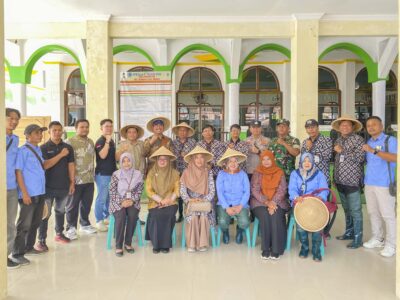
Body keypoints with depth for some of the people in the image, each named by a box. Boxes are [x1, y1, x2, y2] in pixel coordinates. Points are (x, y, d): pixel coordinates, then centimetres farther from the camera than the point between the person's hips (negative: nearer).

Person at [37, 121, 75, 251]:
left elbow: (71, 165, 7)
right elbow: (45, 165, -15)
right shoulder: (44, 148, -3)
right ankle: (41, 240, 5)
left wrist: (72, 182, 3)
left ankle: (59, 234, 30)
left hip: (64, 186, 3)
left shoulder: (68, 147, 6)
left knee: (61, 211, 16)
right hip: (48, 186, -3)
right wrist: (61, 155, -18)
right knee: (45, 213, -1)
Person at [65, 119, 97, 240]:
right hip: (76, 180, -6)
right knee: (72, 205, 5)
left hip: (89, 179, 6)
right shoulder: (70, 142, -8)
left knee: (87, 204, 15)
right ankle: (71, 228, 16)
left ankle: (85, 224, 30)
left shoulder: (91, 142, 13)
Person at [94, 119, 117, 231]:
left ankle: (106, 217, 27)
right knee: (102, 198, -4)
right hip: (102, 174, -8)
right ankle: (99, 221, 4)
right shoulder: (100, 141, -10)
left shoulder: (112, 141, 15)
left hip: (112, 172, 8)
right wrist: (107, 141, -25)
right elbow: (103, 155, -26)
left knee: (109, 197, 14)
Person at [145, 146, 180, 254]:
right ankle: (156, 244, -13)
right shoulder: (151, 173, 6)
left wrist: (169, 199, -16)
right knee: (157, 215, -30)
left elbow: (177, 189, 2)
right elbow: (149, 191, -1)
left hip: (170, 202, 0)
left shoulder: (175, 173, 7)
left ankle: (165, 244, -16)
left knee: (168, 214, -30)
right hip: (155, 202, 0)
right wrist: (160, 200, -15)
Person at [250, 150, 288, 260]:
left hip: (277, 201, 1)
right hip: (260, 201, 0)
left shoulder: (280, 173, 7)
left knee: (276, 216, -30)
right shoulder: (257, 173, 6)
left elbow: (282, 190, -3)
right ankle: (265, 248, -20)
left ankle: (276, 249, -23)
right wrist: (266, 202, -18)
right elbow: (255, 191, -3)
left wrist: (273, 202, -19)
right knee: (264, 215, -30)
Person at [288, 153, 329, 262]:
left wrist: (320, 198, -26)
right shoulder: (295, 174, 12)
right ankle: (304, 246, -7)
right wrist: (297, 197, -26)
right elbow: (292, 189, -3)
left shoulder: (319, 174, 11)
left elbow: (324, 190, -3)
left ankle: (316, 249, -14)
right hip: (299, 203, 0)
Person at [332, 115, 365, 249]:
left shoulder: (358, 139, -6)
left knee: (355, 210, -2)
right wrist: (335, 177, 18)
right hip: (340, 181, 6)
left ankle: (357, 238, 6)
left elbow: (359, 158, -17)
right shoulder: (338, 141, 13)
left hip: (352, 181, -6)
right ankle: (349, 232, 29)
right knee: (346, 209, 16)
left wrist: (342, 151, -14)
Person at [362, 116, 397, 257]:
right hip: (369, 183, 7)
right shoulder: (368, 143, 13)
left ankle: (391, 244, 9)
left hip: (384, 184, -7)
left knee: (388, 215, -1)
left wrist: (374, 151, -24)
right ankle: (377, 239, 27)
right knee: (373, 212, 14)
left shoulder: (390, 140, -7)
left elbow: (395, 158, -24)